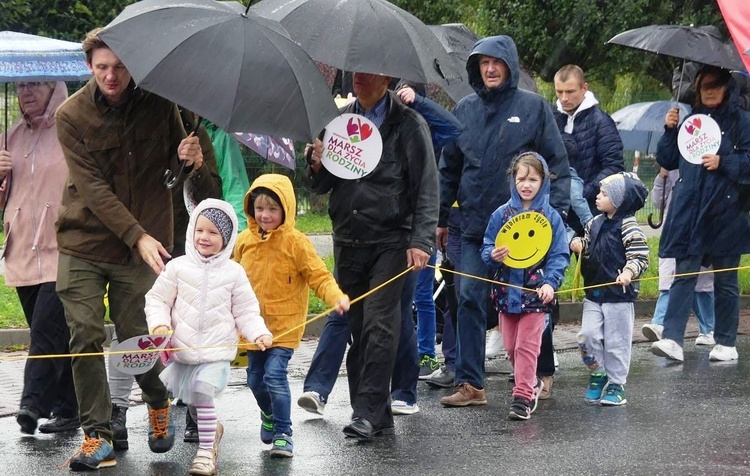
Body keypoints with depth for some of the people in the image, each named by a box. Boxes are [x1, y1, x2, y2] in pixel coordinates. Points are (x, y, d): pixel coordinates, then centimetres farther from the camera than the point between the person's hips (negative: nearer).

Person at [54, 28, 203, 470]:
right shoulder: (72, 116, -7)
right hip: (84, 246, 0)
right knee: (86, 338, -6)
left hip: (142, 245, 0)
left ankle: (160, 404, 31)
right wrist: (138, 236, -24)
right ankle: (98, 436, 3)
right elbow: (92, 187, -14)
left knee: (138, 337, 2)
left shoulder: (158, 104, -2)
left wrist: (187, 158, -16)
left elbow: (175, 164, 11)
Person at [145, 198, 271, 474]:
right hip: (181, 351, 3)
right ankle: (211, 429, 39)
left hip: (217, 352, -3)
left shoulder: (233, 272, 1)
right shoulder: (178, 267, 0)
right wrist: (159, 324, -12)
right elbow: (157, 299, 5)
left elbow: (245, 311, 5)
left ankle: (206, 451, -7)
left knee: (202, 395, -17)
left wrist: (259, 333, -11)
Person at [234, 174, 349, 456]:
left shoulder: (295, 242, -12)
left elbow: (319, 276, -13)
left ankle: (283, 433, -3)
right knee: (255, 379, 14)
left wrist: (336, 297, -30)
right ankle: (269, 415, 44)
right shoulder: (245, 241, 2)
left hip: (284, 325, -5)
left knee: (275, 375, -16)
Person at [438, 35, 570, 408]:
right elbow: (449, 167, 14)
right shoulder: (465, 110, 9)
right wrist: (441, 217, 12)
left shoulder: (533, 107, 0)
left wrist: (556, 212, -9)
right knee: (470, 300, -3)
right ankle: (469, 383, -1)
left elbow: (557, 164, -1)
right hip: (475, 225, 3)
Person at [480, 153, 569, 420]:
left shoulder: (551, 217, -1)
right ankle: (531, 383, 32)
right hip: (507, 290, 3)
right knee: (511, 346, 11)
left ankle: (523, 396, -2)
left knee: (526, 346, -6)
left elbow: (559, 255, -2)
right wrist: (493, 256, -16)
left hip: (535, 292, -3)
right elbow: (487, 247, 8)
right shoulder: (501, 214, 4)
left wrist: (550, 282, -16)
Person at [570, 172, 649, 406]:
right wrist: (579, 246, 1)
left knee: (616, 342, 3)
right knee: (587, 335, -3)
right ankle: (598, 375, 17)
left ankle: (616, 384, 15)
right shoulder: (595, 223, 9)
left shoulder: (628, 226, -12)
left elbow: (640, 256, -15)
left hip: (619, 295, -6)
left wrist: (629, 272, -31)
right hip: (594, 293, 6)